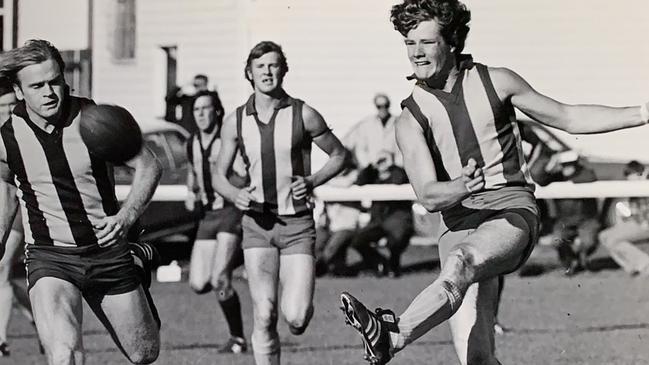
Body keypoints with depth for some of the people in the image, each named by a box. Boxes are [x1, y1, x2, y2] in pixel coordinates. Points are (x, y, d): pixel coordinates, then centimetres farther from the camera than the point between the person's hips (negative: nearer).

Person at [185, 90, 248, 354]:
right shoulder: (193, 144, 10)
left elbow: (245, 179, -18)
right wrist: (192, 191, 11)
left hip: (231, 211, -7)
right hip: (208, 215, 7)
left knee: (219, 280, -17)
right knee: (199, 284, 0)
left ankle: (238, 339, -1)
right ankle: (240, 258, 29)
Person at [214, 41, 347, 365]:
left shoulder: (303, 115, -3)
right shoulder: (236, 122, 3)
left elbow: (338, 155, 10)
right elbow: (219, 176, 10)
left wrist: (312, 181, -8)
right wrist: (236, 195, -12)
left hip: (298, 224, -1)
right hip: (258, 223, 1)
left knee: (296, 318, -10)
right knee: (264, 317, -8)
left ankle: (298, 304, 27)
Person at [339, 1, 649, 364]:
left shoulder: (496, 82, 5)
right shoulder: (411, 120, 4)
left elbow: (570, 118, 15)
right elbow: (428, 196, -8)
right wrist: (459, 188, -31)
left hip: (512, 211, -2)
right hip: (460, 225, 2)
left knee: (462, 261, -36)